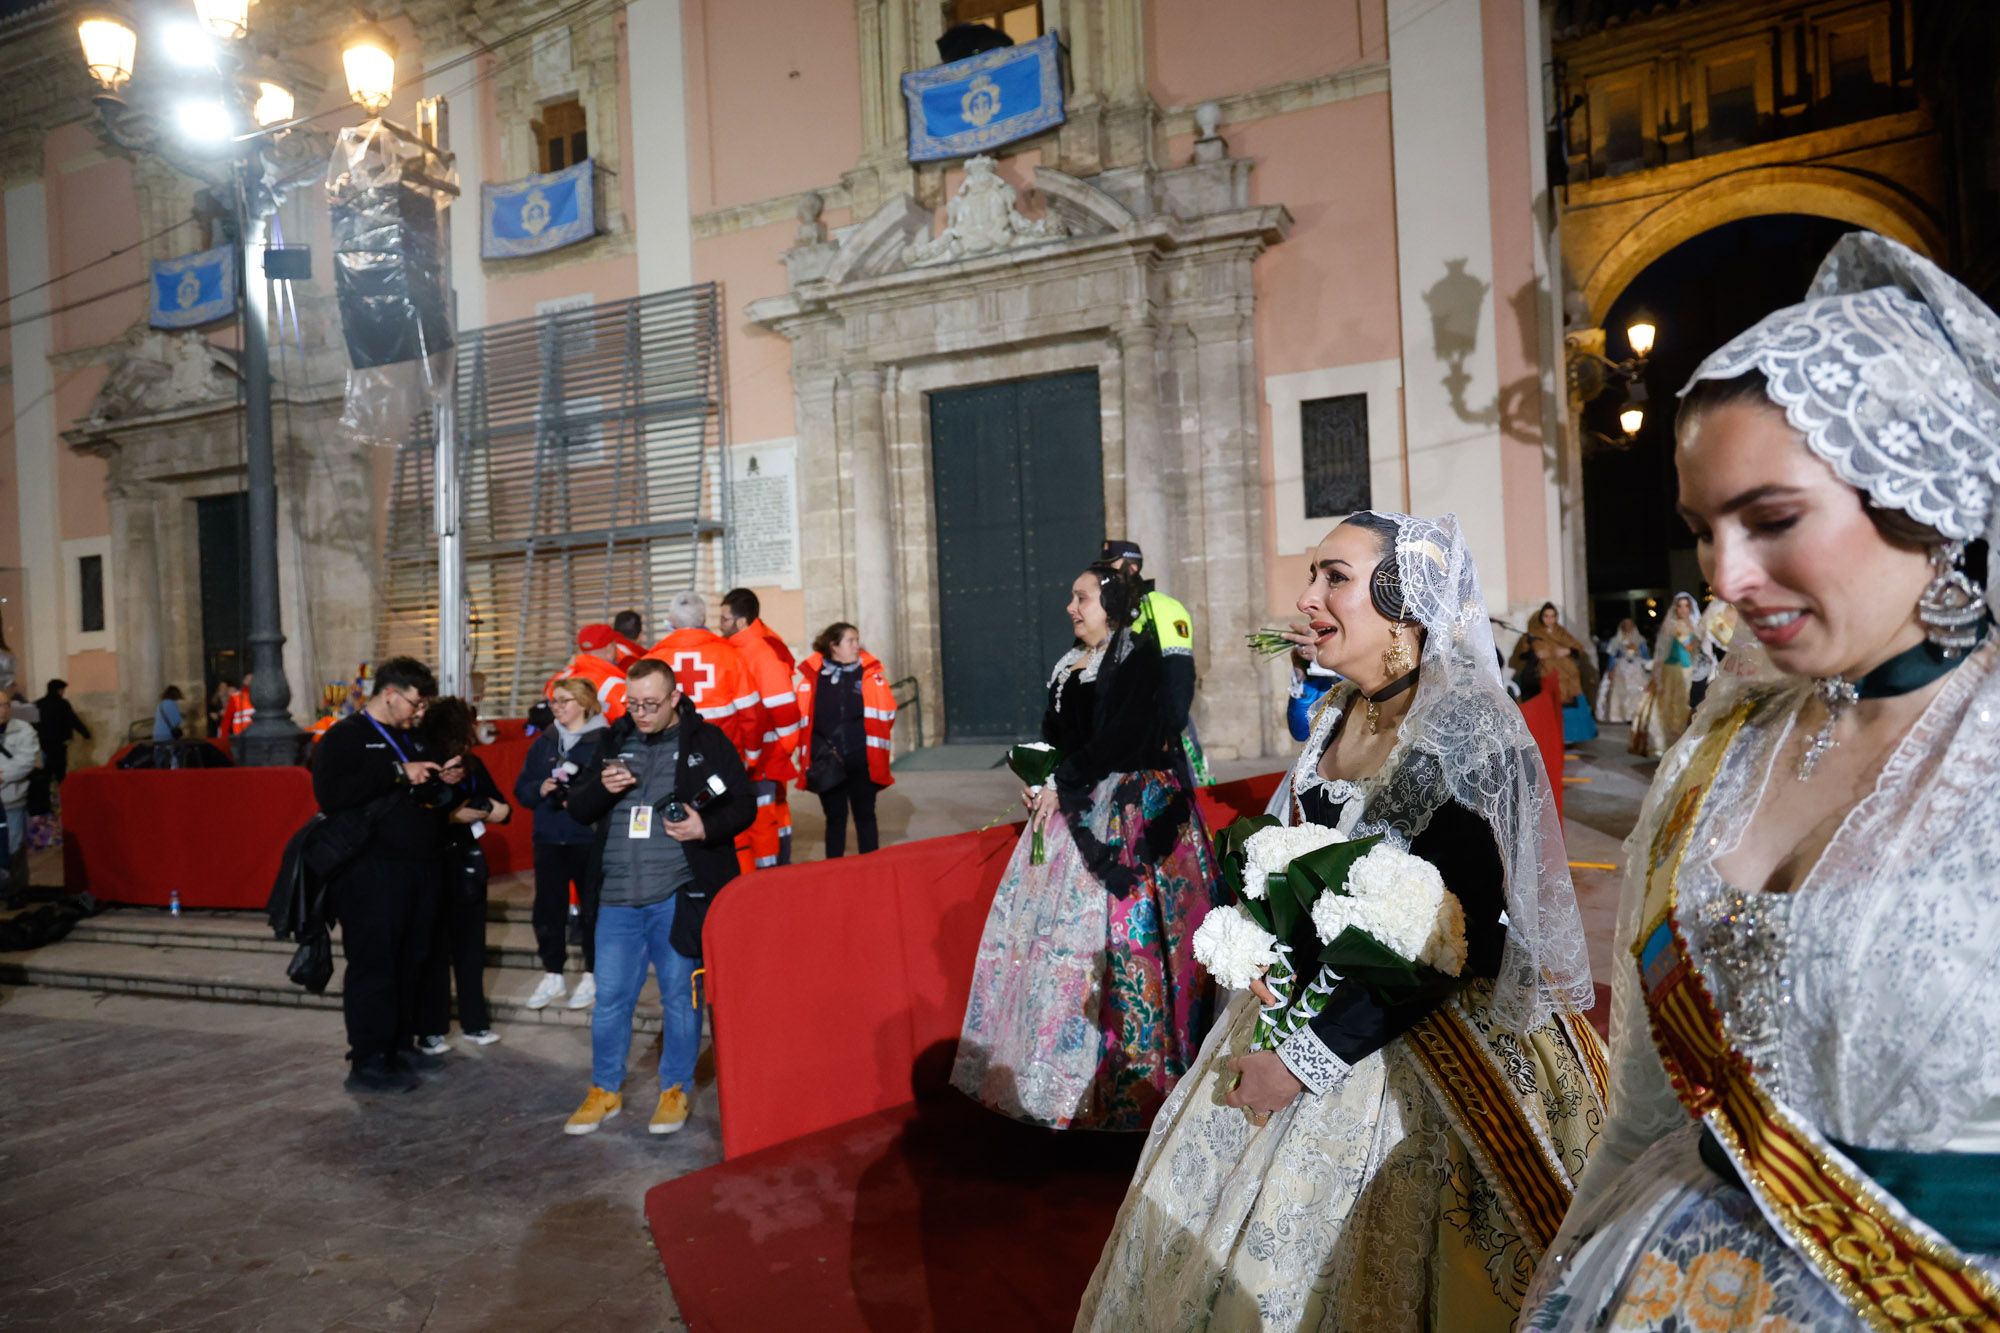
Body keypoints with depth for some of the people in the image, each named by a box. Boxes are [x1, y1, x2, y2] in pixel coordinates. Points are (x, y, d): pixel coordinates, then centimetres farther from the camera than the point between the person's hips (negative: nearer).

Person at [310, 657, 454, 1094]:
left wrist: (445, 781, 4)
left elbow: (429, 798, 28)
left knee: (411, 963, 11)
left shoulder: (414, 740, 18)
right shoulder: (344, 737, -5)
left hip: (421, 869, 7)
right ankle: (368, 1062, 4)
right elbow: (330, 794, -21)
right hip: (372, 873, -7)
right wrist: (398, 773, -21)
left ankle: (401, 1045, 23)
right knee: (373, 966, -3)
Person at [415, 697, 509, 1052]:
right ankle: (430, 1029, 13)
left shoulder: (474, 765, 3)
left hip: (468, 864, 5)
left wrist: (499, 810, -14)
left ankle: (474, 1021, 23)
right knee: (434, 949, 3)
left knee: (471, 945, 12)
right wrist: (452, 816, -24)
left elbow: (498, 803, 7)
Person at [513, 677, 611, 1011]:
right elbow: (521, 789, 12)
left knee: (591, 909, 4)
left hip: (590, 840, -5)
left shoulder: (604, 741, -6)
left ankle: (592, 977, 18)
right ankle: (552, 976, 21)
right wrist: (540, 789, -8)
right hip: (549, 839, 5)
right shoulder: (544, 742, 12)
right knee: (547, 909, 8)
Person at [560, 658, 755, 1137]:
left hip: (679, 896, -3)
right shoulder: (615, 741, 10)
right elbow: (577, 806, 12)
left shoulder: (707, 741, -1)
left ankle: (675, 1089, 23)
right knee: (610, 997, 10)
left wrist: (706, 828, -19)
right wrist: (602, 787, -9)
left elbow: (744, 805, -1)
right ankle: (604, 1090, 26)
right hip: (618, 898, 4)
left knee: (680, 995, 7)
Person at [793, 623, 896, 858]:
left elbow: (886, 713, -3)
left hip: (863, 763, 0)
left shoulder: (870, 672, -2)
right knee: (834, 818, 11)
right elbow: (802, 718, 0)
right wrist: (819, 749, -5)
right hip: (828, 765, 0)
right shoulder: (812, 675, -2)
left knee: (865, 816, 10)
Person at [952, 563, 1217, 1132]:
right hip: (1074, 809, 8)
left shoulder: (1139, 658, -9)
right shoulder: (1069, 667, 15)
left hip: (1126, 813, -8)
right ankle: (1054, 1062, 20)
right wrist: (1040, 783, 1)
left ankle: (1126, 1076, 4)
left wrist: (1061, 787, -13)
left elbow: (1116, 742, -17)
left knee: (1113, 932, -8)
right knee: (1049, 923, 7)